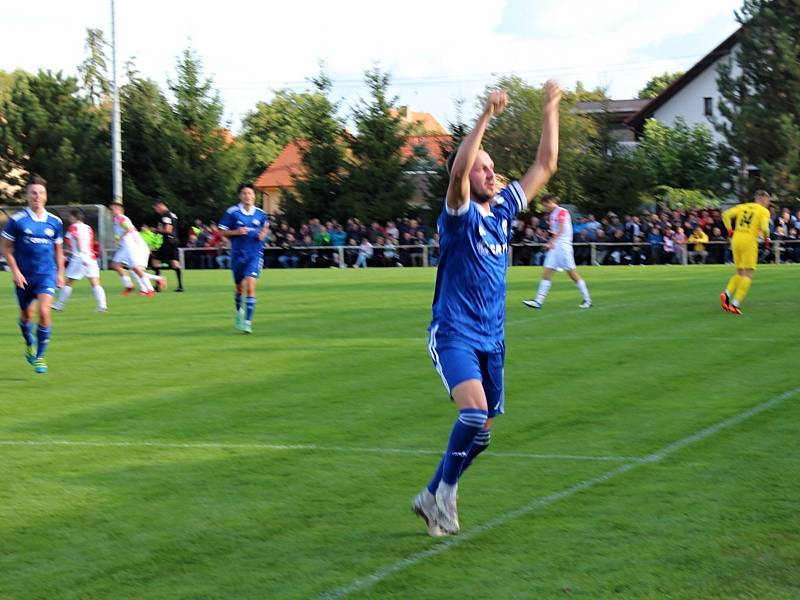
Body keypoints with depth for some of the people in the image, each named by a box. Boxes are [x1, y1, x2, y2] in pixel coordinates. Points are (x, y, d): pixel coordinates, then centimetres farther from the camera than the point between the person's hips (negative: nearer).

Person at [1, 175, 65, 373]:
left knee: (44, 312, -18)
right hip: (24, 276, 0)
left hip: (47, 275, 0)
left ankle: (40, 356, -7)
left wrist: (60, 273, 11)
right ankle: (29, 344, 44)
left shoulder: (54, 222, 2)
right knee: (26, 314, 13)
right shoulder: (17, 220, -7)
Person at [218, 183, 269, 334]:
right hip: (238, 254, 1)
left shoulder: (260, 213, 1)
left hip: (255, 254, -1)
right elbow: (222, 231, -1)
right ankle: (239, 311, 45)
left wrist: (263, 234, -1)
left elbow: (265, 226, 21)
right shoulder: (232, 212, -5)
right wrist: (236, 232, -17)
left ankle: (247, 321, -15)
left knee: (250, 286, -16)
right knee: (240, 287, 15)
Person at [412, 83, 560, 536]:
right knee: (475, 412, -26)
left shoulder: (504, 209, 8)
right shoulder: (460, 214, -9)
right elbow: (458, 170, -30)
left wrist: (551, 109, 7)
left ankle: (433, 496, 26)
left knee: (482, 431, 9)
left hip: (492, 338, 7)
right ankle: (445, 493, -7)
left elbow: (545, 165, 12)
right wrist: (486, 117, -34)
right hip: (454, 334, -7)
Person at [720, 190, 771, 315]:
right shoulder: (764, 211, 1)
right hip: (749, 242, -6)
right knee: (747, 275, -1)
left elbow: (726, 215, 6)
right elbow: (764, 227, -14)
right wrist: (766, 238, 4)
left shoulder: (743, 207, 15)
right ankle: (735, 304, -10)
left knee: (740, 273, 18)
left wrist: (729, 229, 13)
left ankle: (726, 293, -4)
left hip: (736, 240, 6)